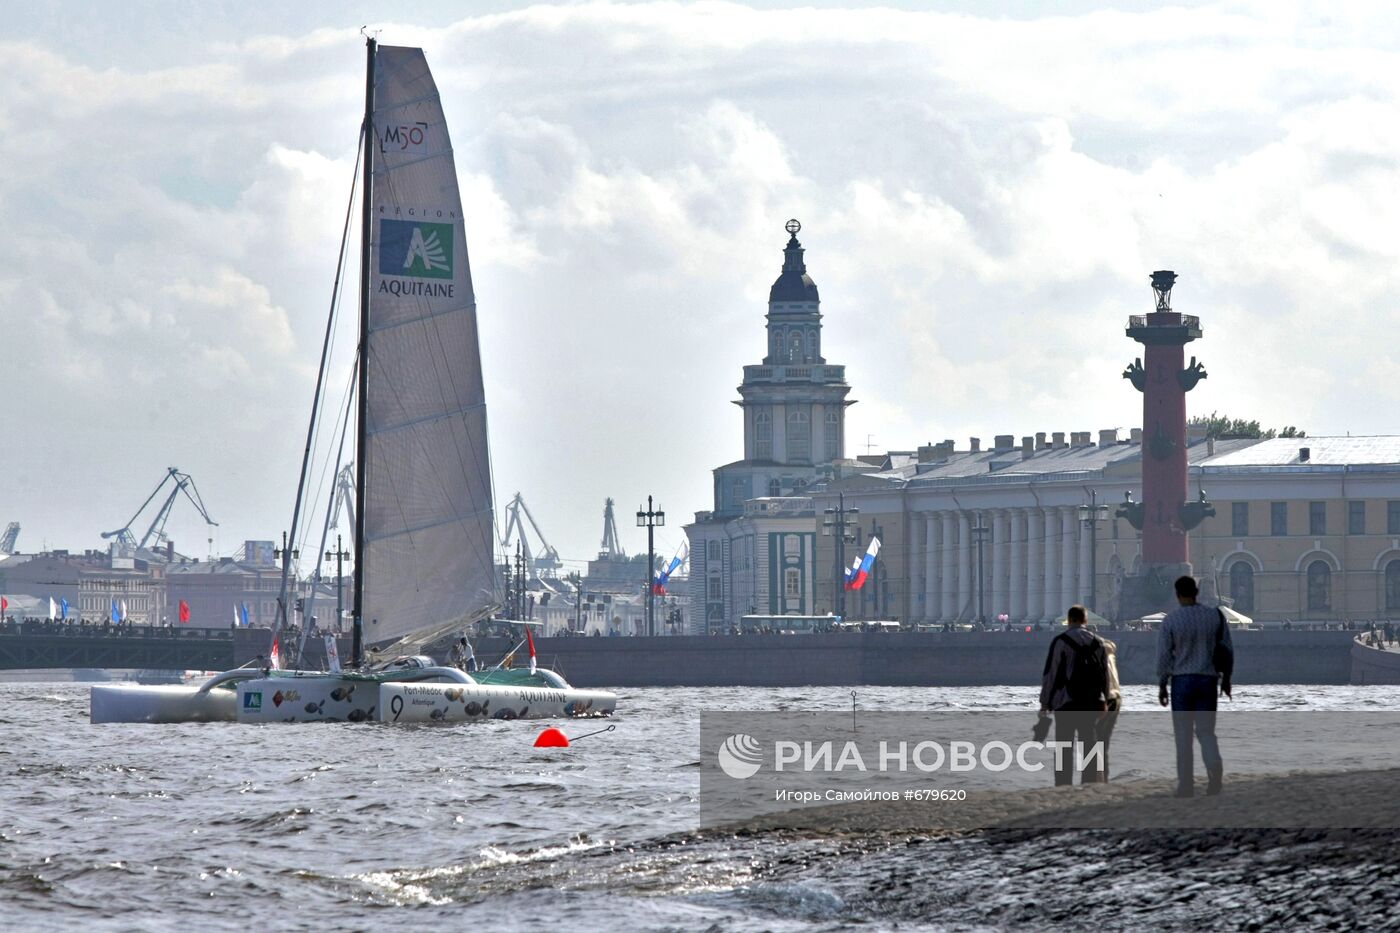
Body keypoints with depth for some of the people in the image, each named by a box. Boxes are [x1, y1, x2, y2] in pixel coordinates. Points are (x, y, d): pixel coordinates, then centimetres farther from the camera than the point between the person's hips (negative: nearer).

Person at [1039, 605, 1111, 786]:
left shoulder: (1060, 641, -8)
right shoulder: (1097, 642, 8)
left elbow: (1051, 673, -8)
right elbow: (1105, 674, 13)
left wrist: (1045, 702, -2)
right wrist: (1105, 700, 22)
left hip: (1066, 702, -4)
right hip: (1092, 702, 4)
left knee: (1064, 747, -3)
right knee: (1088, 743, 10)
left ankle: (1063, 786, -8)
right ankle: (1088, 784, 9)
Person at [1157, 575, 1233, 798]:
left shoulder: (1171, 620, -7)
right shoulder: (1215, 616, 0)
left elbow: (1164, 654, -5)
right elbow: (1227, 650, 5)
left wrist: (1162, 685, 4)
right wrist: (1226, 678, 17)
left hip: (1182, 679, -2)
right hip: (1208, 679, 2)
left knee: (1183, 733, 6)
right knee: (1205, 730, 10)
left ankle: (1186, 784, 5)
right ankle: (1215, 767, -17)